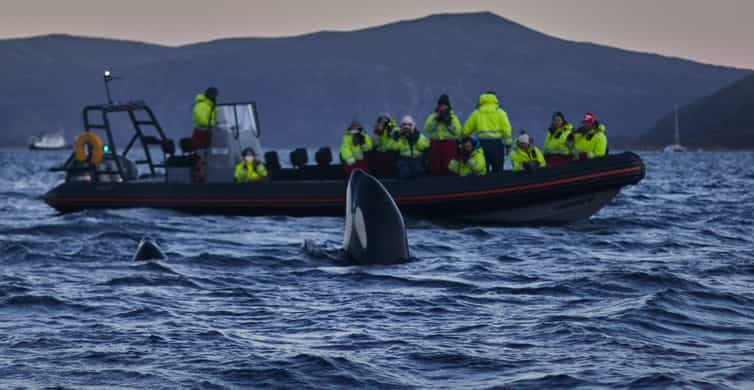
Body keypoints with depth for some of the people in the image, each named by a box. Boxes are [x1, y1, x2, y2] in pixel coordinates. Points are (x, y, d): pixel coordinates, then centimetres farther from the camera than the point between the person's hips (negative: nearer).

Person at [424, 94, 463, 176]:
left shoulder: (453, 118, 12)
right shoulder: (433, 116, 15)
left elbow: (458, 131, -2)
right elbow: (427, 128, -3)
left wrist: (448, 122, -7)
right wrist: (436, 120, -8)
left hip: (449, 144, -1)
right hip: (435, 143, 1)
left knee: (448, 166, -9)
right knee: (435, 166, -3)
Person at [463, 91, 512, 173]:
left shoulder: (476, 113, 10)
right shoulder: (500, 112, 5)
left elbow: (466, 130, 10)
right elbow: (506, 128, -4)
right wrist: (508, 144, -1)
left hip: (482, 143, 1)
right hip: (496, 143, -1)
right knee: (497, 171, 2)